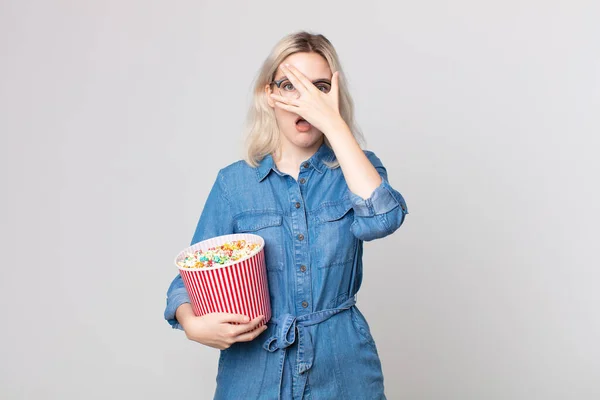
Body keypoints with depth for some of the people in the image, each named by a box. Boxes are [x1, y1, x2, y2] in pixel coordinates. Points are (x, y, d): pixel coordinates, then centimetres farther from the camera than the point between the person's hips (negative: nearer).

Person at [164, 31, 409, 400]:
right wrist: (192, 323, -21)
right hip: (254, 368, 0)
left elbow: (382, 219, -25)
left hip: (342, 367, 0)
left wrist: (333, 123, -23)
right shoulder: (234, 182, -2)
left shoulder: (356, 168, -3)